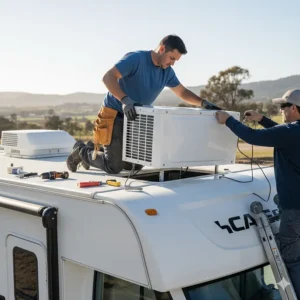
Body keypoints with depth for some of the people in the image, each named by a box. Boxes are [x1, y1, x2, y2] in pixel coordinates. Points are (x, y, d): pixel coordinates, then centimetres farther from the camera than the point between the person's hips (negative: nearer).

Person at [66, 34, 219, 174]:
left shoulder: (167, 72, 3)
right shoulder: (136, 59, -19)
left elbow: (182, 92, 12)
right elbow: (108, 77, -27)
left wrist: (203, 102, -5)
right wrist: (125, 99, -41)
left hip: (135, 118, 8)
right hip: (115, 115, -8)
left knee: (136, 165, 10)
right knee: (114, 167, -7)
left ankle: (96, 151, 29)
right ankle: (81, 151, 20)